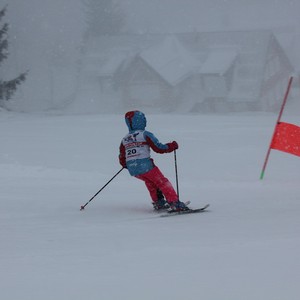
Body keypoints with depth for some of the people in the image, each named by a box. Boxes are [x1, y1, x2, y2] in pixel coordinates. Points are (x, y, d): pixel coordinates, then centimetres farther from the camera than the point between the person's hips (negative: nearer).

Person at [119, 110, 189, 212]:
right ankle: (175, 203, -6)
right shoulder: (145, 135, -6)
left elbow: (122, 159, 16)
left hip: (132, 170, 6)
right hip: (145, 166, -6)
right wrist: (172, 146, 9)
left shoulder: (124, 139, 11)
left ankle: (158, 203, 29)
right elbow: (159, 148, -6)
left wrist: (124, 164, 38)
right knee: (163, 183, 3)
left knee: (150, 181, 30)